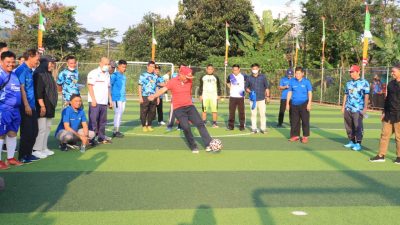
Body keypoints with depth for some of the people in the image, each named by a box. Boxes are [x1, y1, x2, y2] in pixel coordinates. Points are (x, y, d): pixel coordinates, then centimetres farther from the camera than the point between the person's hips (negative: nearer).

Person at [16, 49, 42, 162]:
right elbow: (21, 88, -17)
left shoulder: (30, 70, 13)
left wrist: (33, 105, 13)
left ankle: (28, 153, 24)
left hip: (32, 106, 9)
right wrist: (26, 105, -19)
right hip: (25, 107, -9)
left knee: (34, 131, 13)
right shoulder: (22, 70, -12)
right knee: (26, 132, -3)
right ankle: (22, 156, 8)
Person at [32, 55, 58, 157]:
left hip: (50, 106, 10)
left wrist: (52, 105, 19)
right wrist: (42, 105, -22)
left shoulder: (49, 74, 16)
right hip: (43, 106, -9)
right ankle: (37, 149, -2)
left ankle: (44, 148, 19)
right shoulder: (39, 74, -12)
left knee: (48, 127, 12)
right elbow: (38, 92, -18)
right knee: (42, 128, -8)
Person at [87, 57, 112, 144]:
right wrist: (93, 99, -16)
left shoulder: (107, 74, 18)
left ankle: (101, 137, 16)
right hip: (95, 101, -7)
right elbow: (90, 86, -10)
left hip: (104, 102, 7)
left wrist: (110, 100, 18)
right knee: (93, 121, -7)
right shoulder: (93, 73, -4)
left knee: (103, 121, 9)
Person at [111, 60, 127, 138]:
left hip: (123, 98, 8)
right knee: (118, 113, -9)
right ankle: (115, 131, -4)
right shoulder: (114, 75, -7)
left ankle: (117, 130, 16)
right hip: (117, 98, -7)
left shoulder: (124, 76, 15)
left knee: (120, 113, 9)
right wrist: (111, 95, -14)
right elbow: (109, 86, -11)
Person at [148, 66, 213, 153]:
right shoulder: (173, 82, -9)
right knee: (186, 127, -13)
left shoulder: (190, 81, 3)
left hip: (190, 107, 4)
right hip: (178, 109, -3)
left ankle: (209, 144, -5)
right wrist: (154, 96, -33)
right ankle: (193, 147, 4)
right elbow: (163, 90, -17)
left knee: (200, 123, -8)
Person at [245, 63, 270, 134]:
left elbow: (267, 87, 7)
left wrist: (267, 96, 2)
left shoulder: (263, 77, 4)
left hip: (261, 99, -1)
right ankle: (254, 128, 11)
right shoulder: (249, 78, 5)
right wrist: (249, 91, -10)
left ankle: (263, 128, 6)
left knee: (262, 114, -2)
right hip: (253, 99, 1)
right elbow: (246, 87, 11)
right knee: (253, 114, 4)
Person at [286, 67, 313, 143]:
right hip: (294, 104, 3)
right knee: (294, 121, 7)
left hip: (304, 104, -3)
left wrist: (309, 103, -9)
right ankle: (295, 135, 18)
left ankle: (305, 136, 6)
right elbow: (289, 92, 11)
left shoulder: (306, 81, -1)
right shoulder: (292, 81, 5)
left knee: (305, 121, -1)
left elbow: (310, 93, -1)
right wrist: (287, 103, 8)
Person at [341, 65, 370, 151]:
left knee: (358, 127, -5)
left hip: (358, 109, -6)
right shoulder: (348, 83, 14)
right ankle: (351, 142, 23)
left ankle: (358, 144, 2)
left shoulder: (364, 83, -5)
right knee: (348, 126, 11)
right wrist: (343, 106, 16)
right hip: (348, 109, 6)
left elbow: (366, 96, -9)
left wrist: (365, 108, -14)